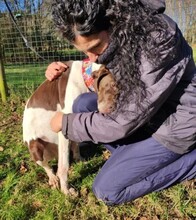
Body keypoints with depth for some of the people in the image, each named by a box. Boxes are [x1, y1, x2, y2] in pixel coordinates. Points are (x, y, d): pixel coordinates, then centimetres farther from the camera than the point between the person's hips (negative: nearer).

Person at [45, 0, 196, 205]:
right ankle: (137, 155, -1)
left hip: (173, 125, -7)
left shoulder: (159, 43, -32)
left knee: (106, 190, -7)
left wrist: (66, 122, -15)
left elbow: (123, 123, -27)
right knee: (83, 105, -6)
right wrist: (67, 71, -7)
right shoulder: (116, 35, -8)